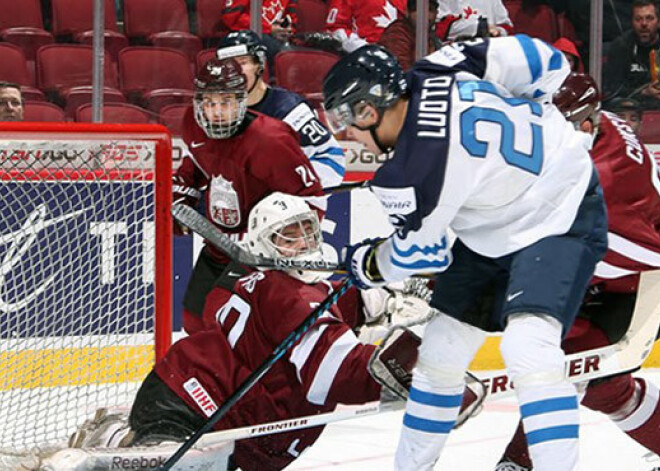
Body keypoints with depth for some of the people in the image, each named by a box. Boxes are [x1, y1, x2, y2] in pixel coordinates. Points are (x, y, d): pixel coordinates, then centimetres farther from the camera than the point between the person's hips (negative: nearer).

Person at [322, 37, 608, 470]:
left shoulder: (411, 174, -30)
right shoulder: (433, 73, -12)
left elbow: (418, 253, -12)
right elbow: (546, 61, -5)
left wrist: (366, 264, 8)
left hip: (560, 216, -10)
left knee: (528, 349, -29)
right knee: (441, 351, 11)